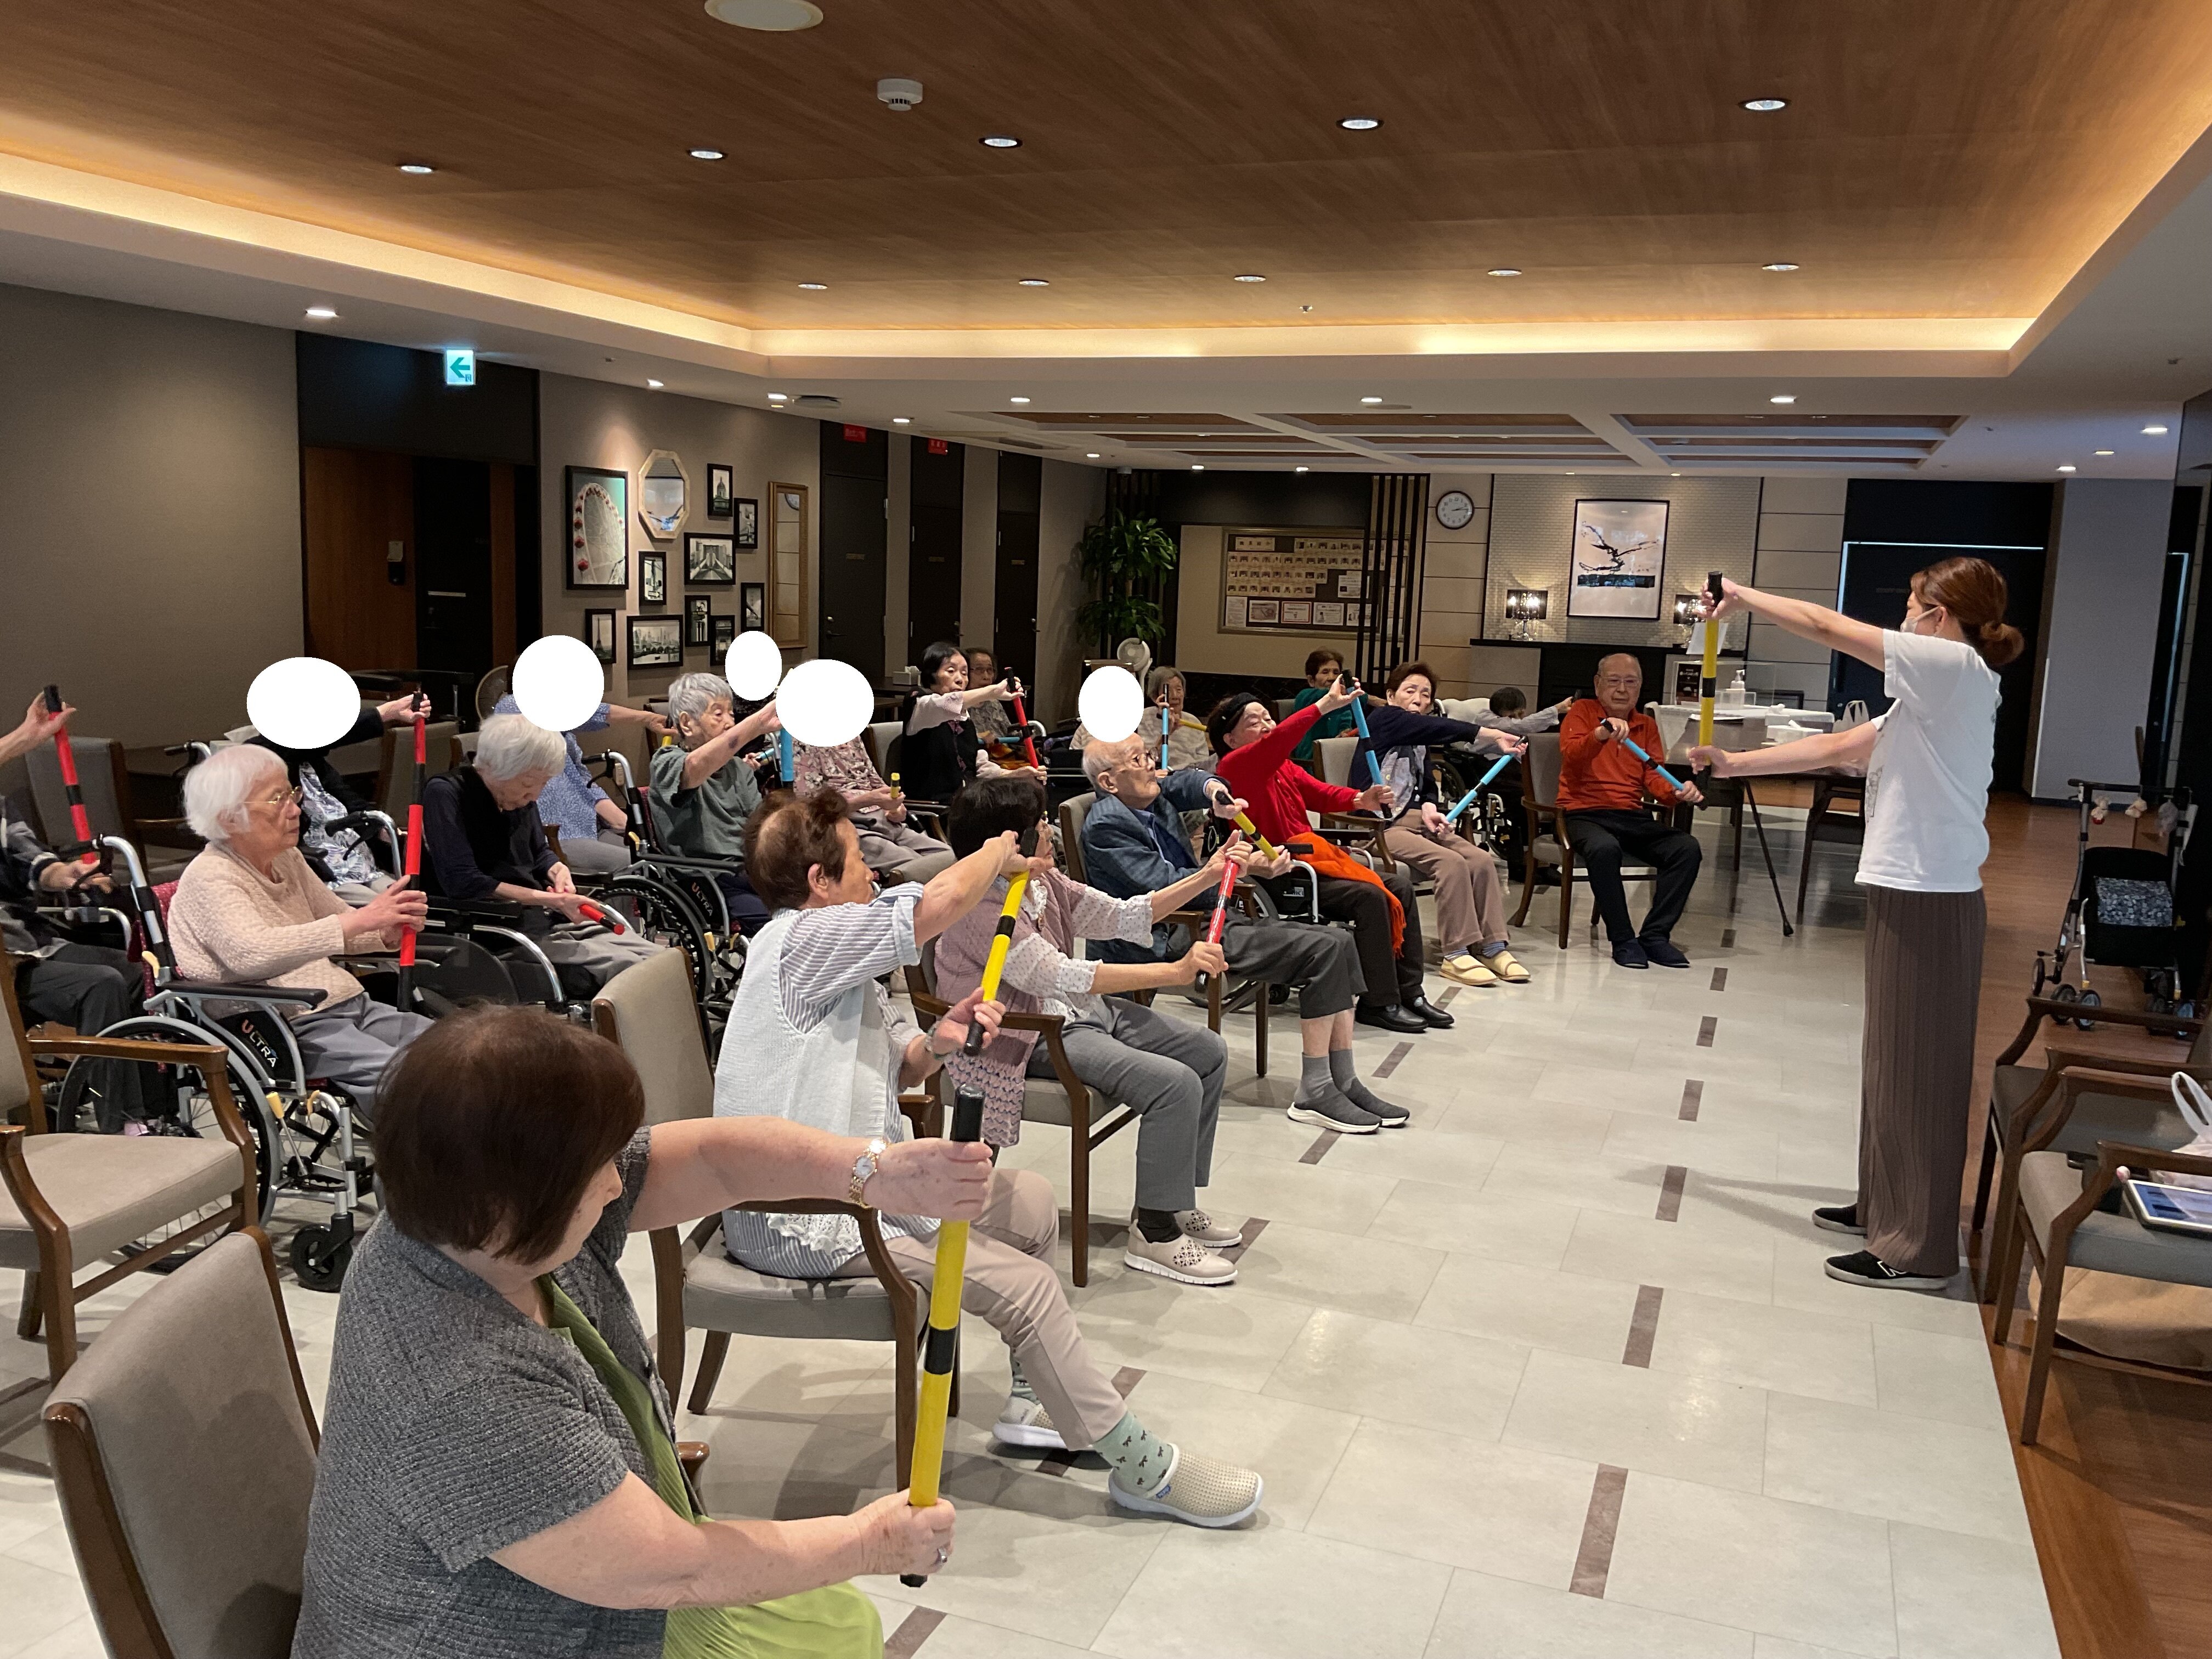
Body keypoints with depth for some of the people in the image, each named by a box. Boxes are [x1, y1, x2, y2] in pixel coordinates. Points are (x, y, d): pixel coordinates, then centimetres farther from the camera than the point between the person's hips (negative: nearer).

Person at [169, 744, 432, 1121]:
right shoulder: (209, 877, -9)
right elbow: (252, 955, -27)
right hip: (289, 1027, -8)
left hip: (352, 1005, 8)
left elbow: (337, 923, 27)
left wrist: (388, 931, 3)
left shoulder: (288, 860, 16)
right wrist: (360, 920, -30)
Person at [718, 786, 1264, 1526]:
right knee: (1025, 1283, -16)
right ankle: (1142, 1468, -2)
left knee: (1036, 1204, 15)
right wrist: (998, 853, -9)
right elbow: (940, 903, -30)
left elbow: (895, 1068, 18)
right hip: (799, 1219, -11)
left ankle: (1038, 1401, 24)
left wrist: (934, 1044, -6)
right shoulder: (800, 941, -19)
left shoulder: (836, 962, 14)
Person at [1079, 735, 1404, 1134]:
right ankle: (1314, 1093, -14)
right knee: (1323, 950, -18)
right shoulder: (1106, 824, -13)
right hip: (1167, 939, -9)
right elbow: (1165, 885, -18)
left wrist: (1214, 790, -21)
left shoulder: (1150, 795, 13)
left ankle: (1344, 1081, 0)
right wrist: (1244, 867, -18)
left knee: (1339, 942, -2)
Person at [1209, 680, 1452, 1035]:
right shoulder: (1233, 766, -9)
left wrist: (1361, 800, -13)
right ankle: (1378, 1003, -14)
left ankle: (1409, 992, 4)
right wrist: (1325, 704, -36)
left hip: (1310, 857, 10)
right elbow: (1276, 742, -28)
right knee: (1370, 896, -24)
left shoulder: (1284, 767, 20)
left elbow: (1321, 794, 9)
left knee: (1400, 885, -1)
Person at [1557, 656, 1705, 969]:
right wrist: (1602, 734, -34)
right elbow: (1571, 757, -14)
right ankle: (1623, 940, -22)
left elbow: (1654, 776, 7)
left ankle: (1655, 936, -11)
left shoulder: (1647, 725, 18)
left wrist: (1677, 791, -16)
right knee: (1605, 848, -38)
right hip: (1584, 813, -5)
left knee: (1687, 848, -18)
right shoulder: (1583, 711, 4)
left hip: (1632, 817, 5)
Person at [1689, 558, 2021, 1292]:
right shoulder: (1935, 695, 16)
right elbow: (1836, 747, 18)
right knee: (1894, 1059, 18)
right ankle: (1885, 1208, 32)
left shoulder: (1956, 669, -13)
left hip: (1928, 901, -10)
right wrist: (1736, 763, 17)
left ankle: (1917, 1251, 7)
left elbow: (1824, 626, -13)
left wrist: (1741, 595, 0)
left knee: (1916, 1067, -2)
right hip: (1909, 893, 10)